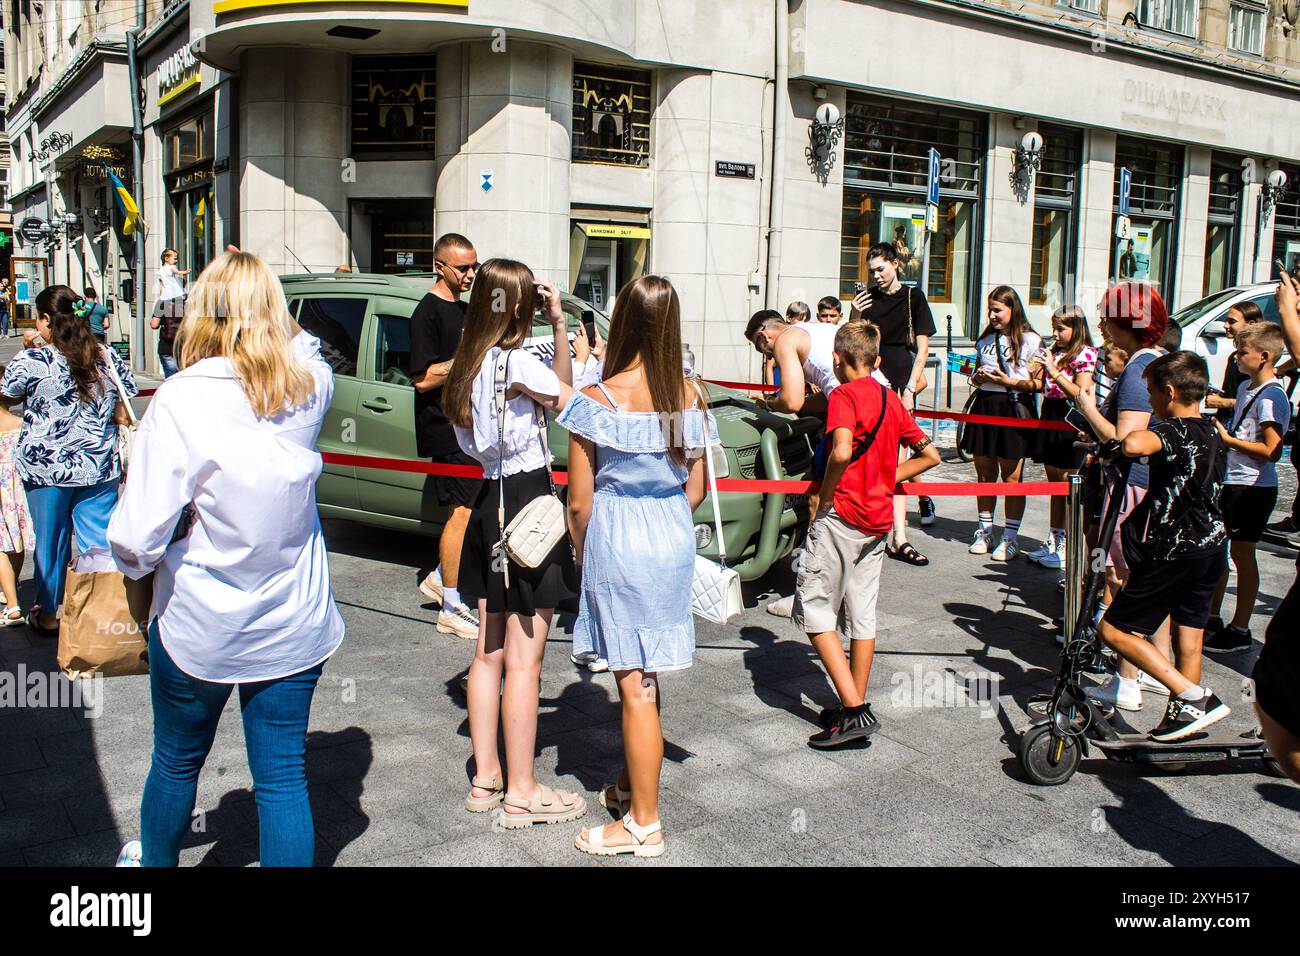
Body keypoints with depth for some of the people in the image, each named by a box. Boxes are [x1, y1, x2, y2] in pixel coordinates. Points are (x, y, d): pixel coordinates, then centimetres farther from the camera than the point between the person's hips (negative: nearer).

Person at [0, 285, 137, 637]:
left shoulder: (29, 362, -12)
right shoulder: (109, 358, -2)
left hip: (46, 468, -2)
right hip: (99, 467, 2)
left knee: (50, 540, 13)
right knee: (100, 540, 8)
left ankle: (48, 614, 28)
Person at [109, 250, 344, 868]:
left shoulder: (181, 400, -20)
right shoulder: (309, 385, -8)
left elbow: (138, 536, -21)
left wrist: (136, 563, -1)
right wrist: (260, 292, 15)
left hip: (200, 627, -2)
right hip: (295, 627, 2)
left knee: (176, 764, 23)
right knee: (284, 777, 11)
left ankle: (154, 862, 48)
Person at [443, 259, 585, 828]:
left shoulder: (469, 364, 10)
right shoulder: (515, 362, -17)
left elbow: (552, 392, 11)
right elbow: (571, 399, -5)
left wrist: (557, 327, 6)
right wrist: (560, 323, 0)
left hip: (490, 500, 9)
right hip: (528, 502, -9)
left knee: (489, 652, 16)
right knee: (524, 659, 0)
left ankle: (485, 779, 26)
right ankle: (522, 793, 11)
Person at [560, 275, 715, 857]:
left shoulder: (597, 400, -15)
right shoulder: (690, 397, -2)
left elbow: (579, 502, -9)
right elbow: (695, 490, 5)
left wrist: (583, 554, 8)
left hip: (616, 540, -5)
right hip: (674, 540, 5)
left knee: (635, 683, 5)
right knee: (642, 673, 21)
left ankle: (644, 825, 18)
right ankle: (632, 783, 40)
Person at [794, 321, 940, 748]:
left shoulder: (844, 395, -10)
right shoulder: (892, 400, 12)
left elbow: (842, 452, -26)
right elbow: (929, 455, 17)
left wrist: (826, 494, -13)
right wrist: (886, 480, 14)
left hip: (842, 513, -8)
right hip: (879, 519, 8)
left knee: (813, 609, -2)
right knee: (862, 614, 14)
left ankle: (854, 709, -7)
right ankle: (857, 708, 22)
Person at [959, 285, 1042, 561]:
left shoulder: (1030, 341, -4)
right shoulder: (986, 339, 14)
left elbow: (1037, 384, -8)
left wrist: (1009, 382, -20)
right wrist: (978, 377, 2)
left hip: (1014, 409, -6)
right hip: (984, 407, 6)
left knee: (1011, 477, 0)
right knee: (985, 474, 11)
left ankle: (1010, 538, 8)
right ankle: (984, 531, 23)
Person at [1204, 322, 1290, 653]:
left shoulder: (1272, 396, -18)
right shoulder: (1245, 387, 10)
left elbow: (1272, 451, -24)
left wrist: (1228, 440, -20)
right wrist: (1218, 430, 9)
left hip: (1253, 487, -9)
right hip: (1230, 481, 9)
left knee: (1242, 554, -1)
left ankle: (1239, 630, 10)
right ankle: (1212, 617, 27)